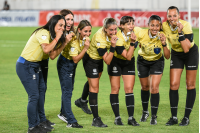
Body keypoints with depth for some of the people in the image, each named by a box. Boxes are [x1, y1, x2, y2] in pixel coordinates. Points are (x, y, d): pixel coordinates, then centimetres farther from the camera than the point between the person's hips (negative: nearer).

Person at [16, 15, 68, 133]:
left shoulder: (50, 36, 12)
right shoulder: (43, 33, -18)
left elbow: (52, 56, 5)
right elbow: (46, 49, -34)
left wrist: (65, 43, -1)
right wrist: (57, 38, -23)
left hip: (35, 66, 10)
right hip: (25, 66, -10)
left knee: (41, 90, 17)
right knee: (34, 95, -9)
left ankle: (41, 121, 30)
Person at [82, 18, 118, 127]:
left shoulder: (111, 33, -17)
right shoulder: (100, 39, -39)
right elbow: (107, 61, -37)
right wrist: (113, 46, -45)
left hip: (99, 59, 8)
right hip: (90, 60, -8)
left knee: (93, 82, 26)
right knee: (94, 87, -10)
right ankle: (96, 119, -9)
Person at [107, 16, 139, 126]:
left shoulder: (135, 33, -14)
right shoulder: (118, 39, -30)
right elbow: (128, 56, -33)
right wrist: (132, 42, -38)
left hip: (129, 63, 4)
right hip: (116, 62, -4)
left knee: (129, 88, -3)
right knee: (115, 88, -3)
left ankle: (131, 118, -3)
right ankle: (117, 117, 4)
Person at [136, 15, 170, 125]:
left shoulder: (162, 36, -26)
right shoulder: (141, 34, -26)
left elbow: (167, 56, -28)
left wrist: (164, 44, -39)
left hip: (157, 62, -1)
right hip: (143, 61, 1)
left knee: (154, 88, -13)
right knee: (145, 87, 13)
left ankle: (154, 116, -1)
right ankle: (145, 112, 36)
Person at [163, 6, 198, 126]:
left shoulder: (185, 25, -29)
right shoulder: (165, 26, -18)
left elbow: (186, 49, -34)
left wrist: (180, 33, -40)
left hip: (191, 53, -3)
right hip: (176, 54, 3)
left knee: (190, 85, -2)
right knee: (174, 85, -5)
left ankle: (187, 117, 6)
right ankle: (174, 117, 3)